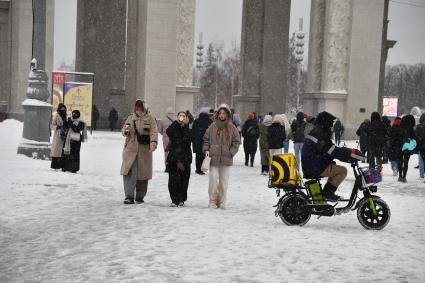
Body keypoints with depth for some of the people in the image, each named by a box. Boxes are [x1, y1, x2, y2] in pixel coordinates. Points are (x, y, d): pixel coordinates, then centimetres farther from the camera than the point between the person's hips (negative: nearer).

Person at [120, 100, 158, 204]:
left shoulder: (150, 119, 2)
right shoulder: (130, 118, 13)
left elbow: (154, 132, -9)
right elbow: (123, 130, 17)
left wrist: (153, 142, -26)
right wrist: (125, 131, -7)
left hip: (144, 150, -1)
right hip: (130, 150, 2)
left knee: (143, 173, 5)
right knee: (129, 173, -10)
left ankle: (140, 197, 19)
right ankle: (129, 196, -9)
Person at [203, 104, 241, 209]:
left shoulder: (232, 128, 3)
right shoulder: (212, 126, 4)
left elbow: (236, 142, 6)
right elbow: (206, 139, 12)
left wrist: (231, 153, -4)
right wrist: (206, 150, -1)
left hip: (226, 159, 1)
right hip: (213, 158, 0)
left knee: (224, 181, 6)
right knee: (213, 179, -5)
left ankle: (222, 202, 15)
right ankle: (213, 201, 5)